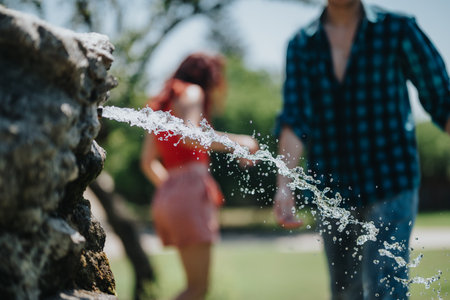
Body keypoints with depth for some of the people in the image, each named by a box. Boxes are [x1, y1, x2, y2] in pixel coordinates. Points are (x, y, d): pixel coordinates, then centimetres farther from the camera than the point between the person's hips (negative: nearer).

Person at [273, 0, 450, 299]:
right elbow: (295, 118, -3)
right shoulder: (301, 44, 5)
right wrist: (284, 184, -16)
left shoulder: (398, 29, -1)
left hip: (391, 187, -3)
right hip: (333, 194, 3)